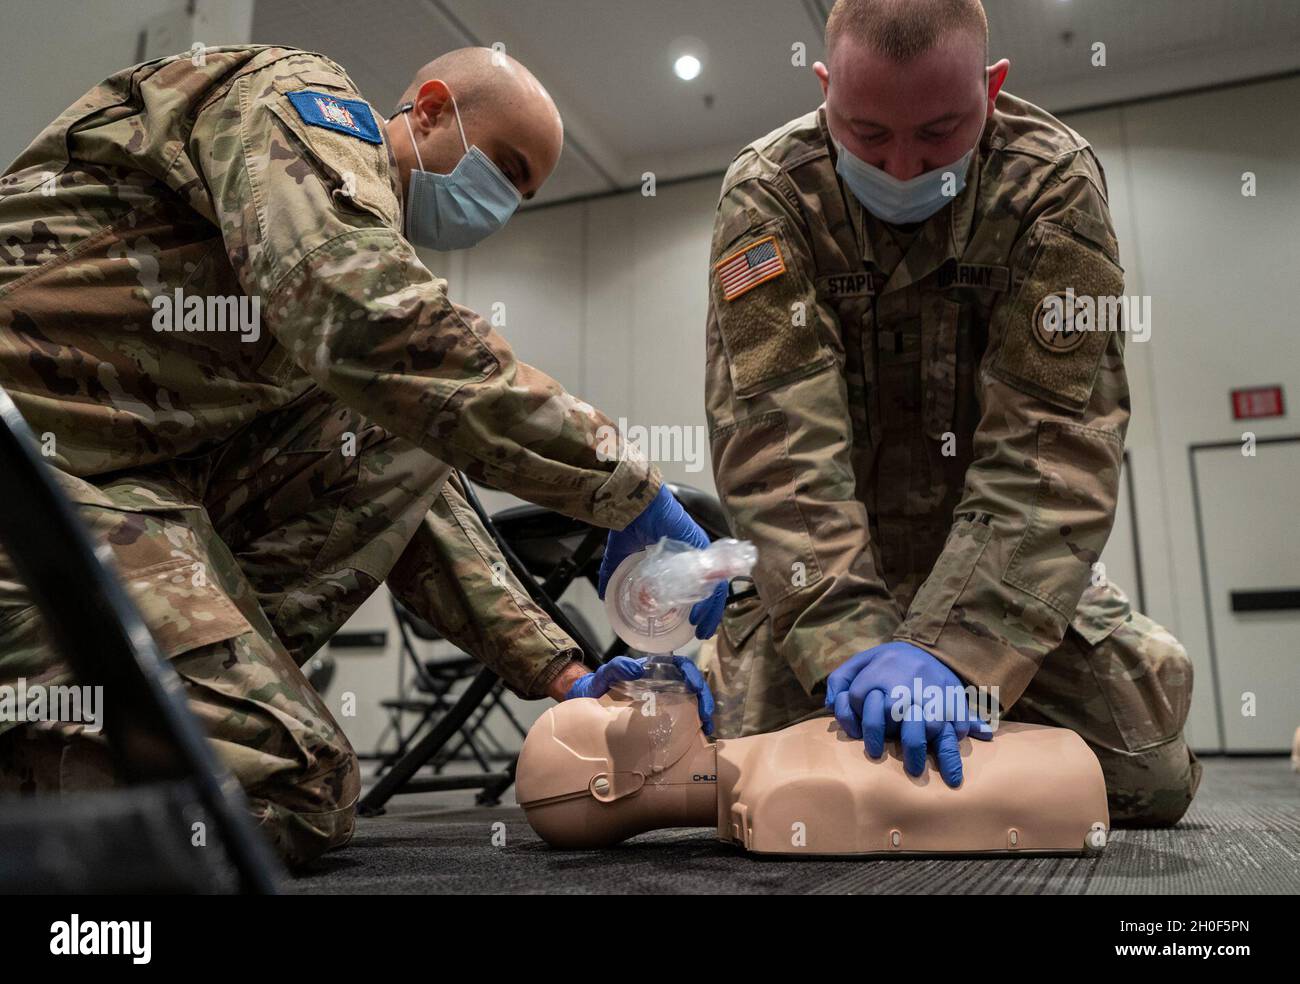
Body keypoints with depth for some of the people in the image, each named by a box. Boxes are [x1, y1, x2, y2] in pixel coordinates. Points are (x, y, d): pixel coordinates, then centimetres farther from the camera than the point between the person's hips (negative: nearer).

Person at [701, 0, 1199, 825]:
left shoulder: (1054, 181, -15)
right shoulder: (768, 193, -16)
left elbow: (1053, 442, -23)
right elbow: (776, 436, -26)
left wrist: (954, 650, -34)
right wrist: (850, 639, -37)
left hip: (1004, 551, 1)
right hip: (828, 554, -1)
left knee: (1148, 779, -2)